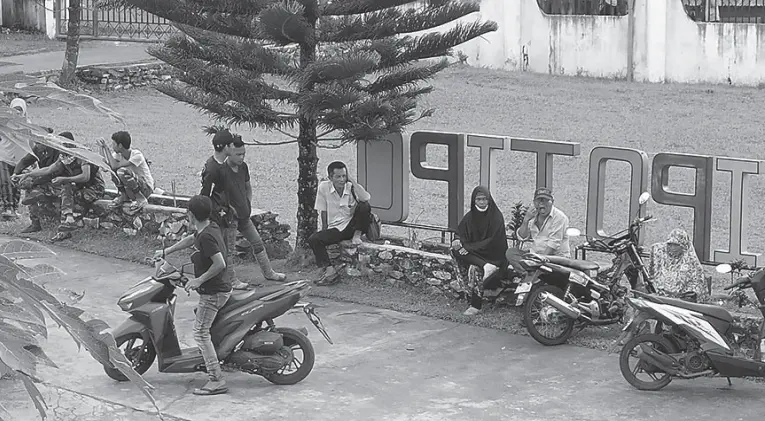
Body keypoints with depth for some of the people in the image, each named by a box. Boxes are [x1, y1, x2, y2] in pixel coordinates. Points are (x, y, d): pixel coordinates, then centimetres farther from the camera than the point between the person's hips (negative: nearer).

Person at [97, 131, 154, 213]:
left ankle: (141, 199, -15)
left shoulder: (137, 155, -26)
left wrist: (106, 147, -24)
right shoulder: (119, 154, -4)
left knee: (122, 171, -31)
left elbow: (115, 165, -31)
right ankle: (124, 196, 5)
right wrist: (102, 147, -16)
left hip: (147, 188, -7)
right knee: (113, 171, -13)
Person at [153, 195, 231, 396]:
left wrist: (199, 280, -18)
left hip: (212, 292, -10)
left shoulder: (206, 237, -22)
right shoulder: (211, 227, 7)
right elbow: (191, 239, 26)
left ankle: (217, 380, -9)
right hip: (220, 288, 10)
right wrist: (166, 252, 33)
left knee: (200, 332, -7)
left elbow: (220, 264, -28)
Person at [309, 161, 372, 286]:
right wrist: (324, 230, 2)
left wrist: (351, 180, -23)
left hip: (352, 224, -2)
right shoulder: (324, 187, -4)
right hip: (335, 229, 2)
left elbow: (366, 199, -29)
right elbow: (323, 211, 6)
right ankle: (329, 270, -27)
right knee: (313, 239, -22)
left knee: (364, 206, -28)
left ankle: (357, 235, -6)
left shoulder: (352, 187, -7)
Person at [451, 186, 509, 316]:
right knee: (455, 250, -23)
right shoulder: (470, 217, 9)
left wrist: (469, 247, -20)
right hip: (475, 255, 6)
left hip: (493, 255, -6)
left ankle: (475, 306, -30)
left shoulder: (496, 216, -7)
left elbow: (493, 241, -14)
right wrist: (458, 241, -20)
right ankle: (486, 266, -34)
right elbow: (461, 233, 7)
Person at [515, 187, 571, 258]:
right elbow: (522, 237, 7)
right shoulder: (533, 216, 12)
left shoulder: (560, 217, -7)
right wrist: (526, 220, -7)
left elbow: (553, 244, -14)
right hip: (535, 253, 6)